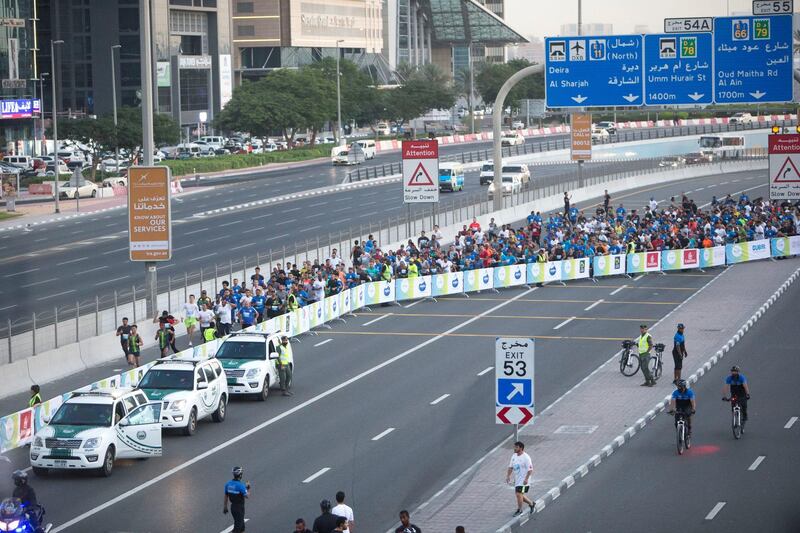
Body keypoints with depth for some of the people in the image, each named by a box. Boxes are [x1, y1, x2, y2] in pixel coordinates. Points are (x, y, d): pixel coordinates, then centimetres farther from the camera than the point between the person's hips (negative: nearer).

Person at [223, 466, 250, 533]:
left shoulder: (228, 484, -2)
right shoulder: (240, 485, -23)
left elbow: (226, 496, 5)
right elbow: (247, 496, -19)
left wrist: (225, 507, 14)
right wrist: (248, 489, -1)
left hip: (232, 507, 7)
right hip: (239, 508, -7)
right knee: (238, 526, 0)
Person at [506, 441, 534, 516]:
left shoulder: (526, 457, -16)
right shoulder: (514, 456, 8)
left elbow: (530, 469, -18)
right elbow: (510, 467, 15)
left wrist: (526, 479, -24)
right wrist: (508, 476, 4)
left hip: (523, 480, -9)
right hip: (517, 479, 9)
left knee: (519, 494, -12)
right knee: (520, 495, 14)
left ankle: (519, 510, 2)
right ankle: (531, 504, 33)